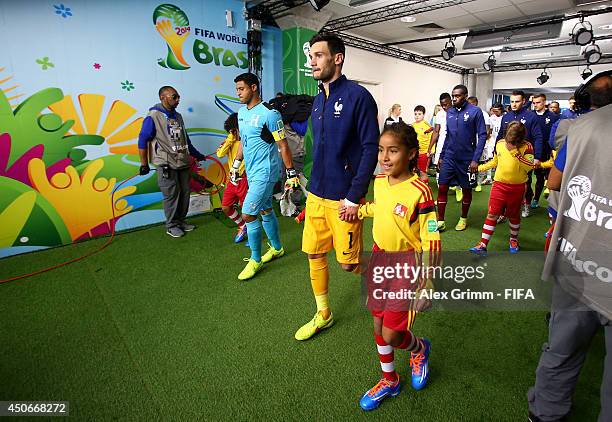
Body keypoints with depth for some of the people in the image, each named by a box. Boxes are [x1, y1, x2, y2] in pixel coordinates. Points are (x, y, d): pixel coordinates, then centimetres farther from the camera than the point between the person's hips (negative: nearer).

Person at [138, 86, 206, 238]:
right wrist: (144, 164, -10)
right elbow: (143, 140, -8)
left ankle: (180, 221, 25)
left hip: (183, 163, 7)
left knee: (185, 193, 9)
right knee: (171, 196, -2)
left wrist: (196, 155, 30)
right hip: (167, 165, -7)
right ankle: (172, 226, 13)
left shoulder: (178, 116, 15)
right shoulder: (153, 117, -6)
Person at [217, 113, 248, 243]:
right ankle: (243, 227, 31)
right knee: (226, 207, 11)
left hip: (244, 180, -6)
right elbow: (220, 154, -10)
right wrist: (231, 138, -11)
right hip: (232, 180, 7)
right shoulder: (230, 141, 6)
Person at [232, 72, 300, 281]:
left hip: (265, 173, -8)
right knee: (266, 211, 17)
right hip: (252, 172, 8)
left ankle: (255, 259, 8)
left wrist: (291, 173, -11)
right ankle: (277, 248, 36)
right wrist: (236, 163, 24)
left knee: (248, 214, -10)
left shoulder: (269, 114, -15)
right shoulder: (241, 112, 10)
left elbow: (283, 146, -13)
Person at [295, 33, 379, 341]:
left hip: (343, 199, -7)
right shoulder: (318, 100, 12)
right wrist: (313, 183, 15)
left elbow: (370, 149, -15)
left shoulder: (358, 96, -10)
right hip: (316, 194, 7)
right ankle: (323, 315, 31)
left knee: (347, 263, 2)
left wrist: (354, 198, -18)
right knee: (314, 255, 12)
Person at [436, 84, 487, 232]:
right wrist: (441, 156, 11)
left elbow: (482, 135, -9)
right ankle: (440, 221, 7)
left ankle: (463, 218, 28)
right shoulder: (450, 112, 5)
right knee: (442, 188, -2)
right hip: (449, 157, 4)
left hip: (467, 159, -3)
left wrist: (475, 159, -16)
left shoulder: (475, 111, -8)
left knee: (466, 189, 11)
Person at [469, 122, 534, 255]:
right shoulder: (500, 144, 1)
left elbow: (529, 167, -19)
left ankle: (514, 240, 38)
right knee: (492, 213, -3)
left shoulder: (527, 147, -8)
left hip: (517, 187, -1)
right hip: (499, 184, 2)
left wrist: (517, 154, -25)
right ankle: (483, 245, -4)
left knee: (514, 215, 13)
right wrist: (480, 168, 12)